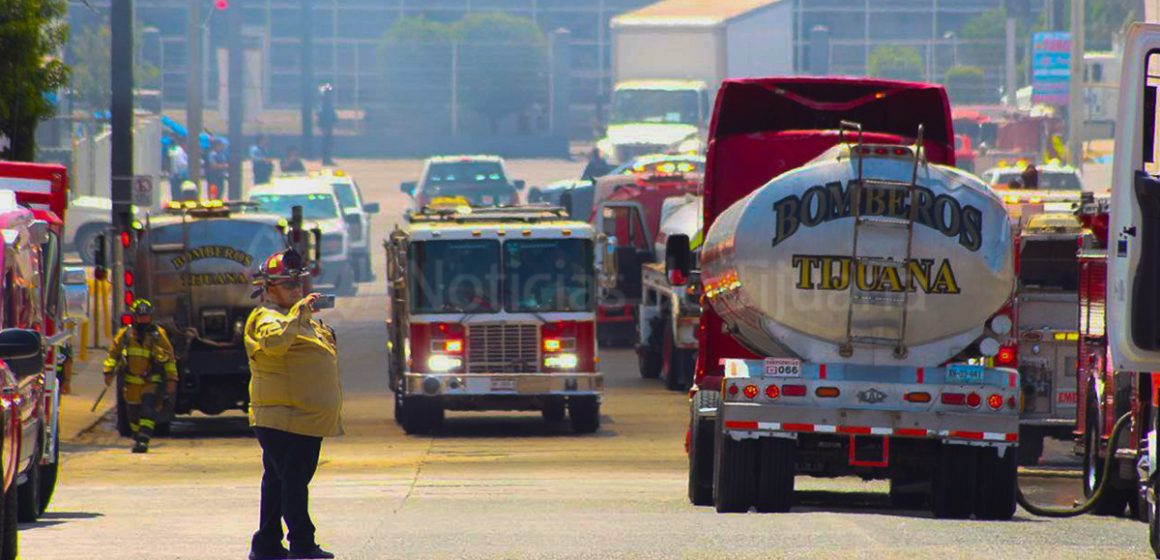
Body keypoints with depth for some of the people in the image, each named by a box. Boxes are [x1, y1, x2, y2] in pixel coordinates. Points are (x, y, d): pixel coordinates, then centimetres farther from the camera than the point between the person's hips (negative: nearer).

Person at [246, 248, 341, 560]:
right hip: (282, 420, -10)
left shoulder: (302, 318, 21)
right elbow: (275, 342, -36)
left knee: (278, 482, 13)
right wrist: (298, 312, -37)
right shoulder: (268, 319, -11)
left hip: (306, 418, 10)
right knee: (293, 482, -10)